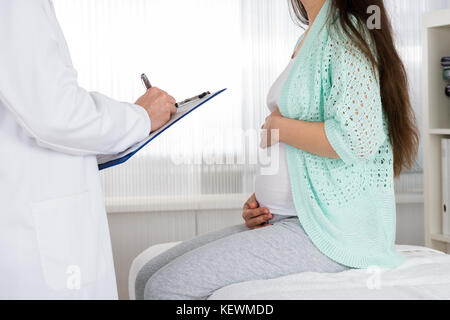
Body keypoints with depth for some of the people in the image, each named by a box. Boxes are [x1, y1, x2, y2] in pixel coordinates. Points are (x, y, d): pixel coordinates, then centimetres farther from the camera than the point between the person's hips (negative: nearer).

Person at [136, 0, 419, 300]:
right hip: (285, 219, 10)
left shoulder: (346, 28, -10)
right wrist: (262, 199, 11)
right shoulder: (309, 39, 20)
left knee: (166, 287, -20)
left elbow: (357, 138, -24)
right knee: (148, 277, 3)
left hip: (329, 230, -10)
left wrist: (279, 126, -9)